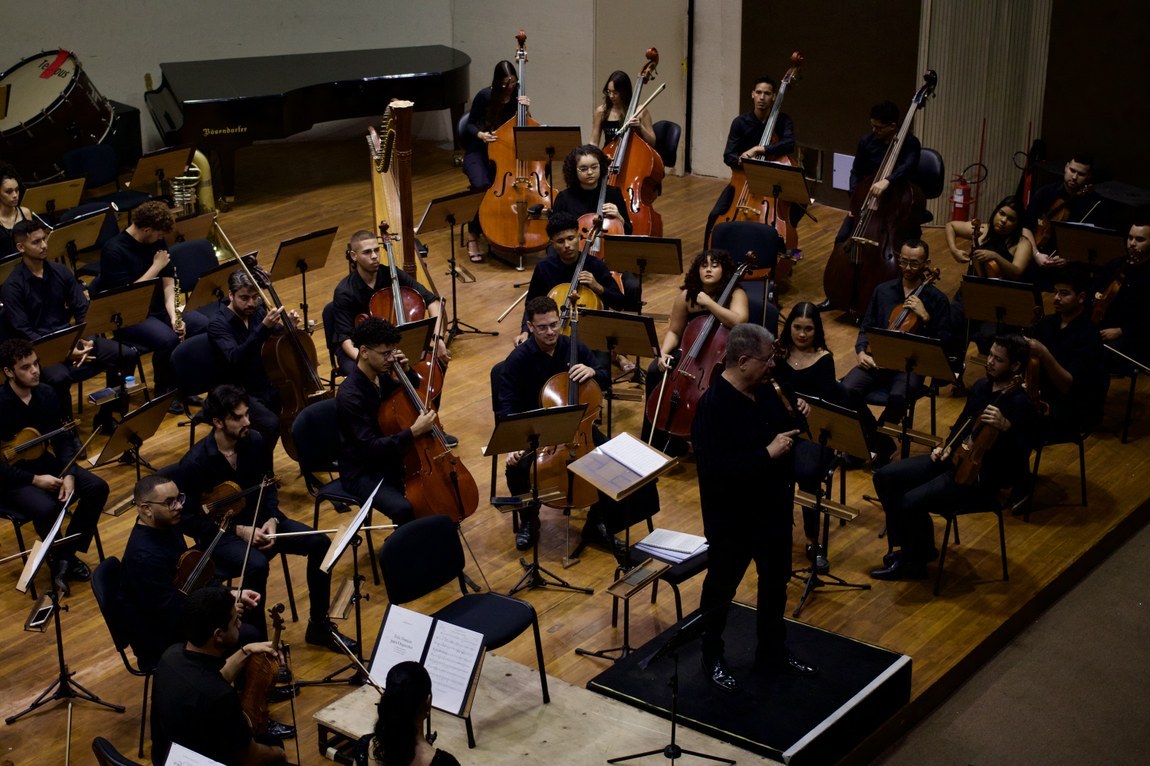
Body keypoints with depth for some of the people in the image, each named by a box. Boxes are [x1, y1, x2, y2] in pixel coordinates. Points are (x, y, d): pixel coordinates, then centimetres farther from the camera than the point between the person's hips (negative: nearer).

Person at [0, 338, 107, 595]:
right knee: (46, 508, -34)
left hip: (46, 463, 6)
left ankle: (67, 553, -1)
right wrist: (34, 479, -24)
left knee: (97, 488, -15)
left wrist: (68, 474, -13)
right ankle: (59, 559, -5)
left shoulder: (46, 394, -2)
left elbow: (64, 438, 4)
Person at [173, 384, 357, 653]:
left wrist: (271, 519, -10)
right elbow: (189, 521, -14)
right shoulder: (194, 464, -21)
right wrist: (239, 530, -21)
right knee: (257, 565, -36)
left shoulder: (255, 441, -6)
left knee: (320, 543, -13)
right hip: (219, 533, -6)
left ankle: (319, 625, 3)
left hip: (258, 520, 6)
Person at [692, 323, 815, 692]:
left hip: (772, 509, 8)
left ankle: (773, 652, 40)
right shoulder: (713, 406, -25)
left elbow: (781, 431, 16)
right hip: (731, 518, -8)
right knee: (721, 587, 12)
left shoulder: (765, 391, 0)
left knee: (776, 581, 21)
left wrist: (797, 419, -7)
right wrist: (768, 453, -31)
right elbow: (714, 467, -33)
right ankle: (712, 657, 31)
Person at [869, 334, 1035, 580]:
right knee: (884, 478, 0)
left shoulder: (1020, 404, -18)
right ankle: (904, 545, 13)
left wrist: (1005, 427, -40)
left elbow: (1021, 456, -26)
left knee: (912, 502, -25)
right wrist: (947, 446, 9)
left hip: (981, 476, -9)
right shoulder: (981, 387, 8)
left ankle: (917, 561, 1)